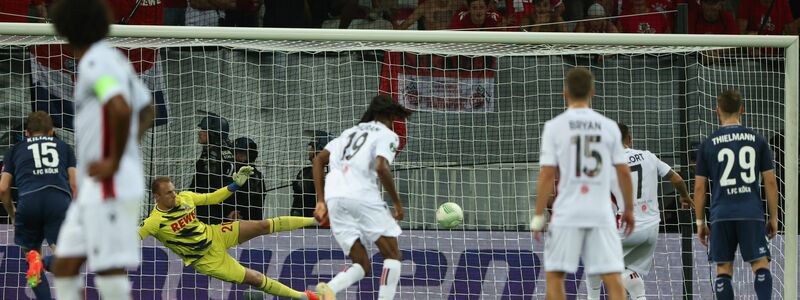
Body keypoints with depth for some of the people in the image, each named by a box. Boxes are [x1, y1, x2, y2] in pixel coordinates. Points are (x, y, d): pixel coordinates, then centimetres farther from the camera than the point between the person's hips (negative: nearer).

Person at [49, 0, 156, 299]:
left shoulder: (95, 63, -14)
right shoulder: (114, 59, 16)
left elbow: (121, 109, -31)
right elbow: (147, 111, 28)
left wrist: (115, 161, -21)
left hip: (110, 185, -10)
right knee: (64, 267, 9)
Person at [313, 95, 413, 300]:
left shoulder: (350, 132, 29)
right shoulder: (387, 135, 8)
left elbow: (319, 160, 20)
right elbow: (381, 168, -11)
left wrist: (321, 202, 17)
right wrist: (397, 202, 0)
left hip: (334, 198, 6)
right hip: (362, 196, -6)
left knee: (362, 265, 8)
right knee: (393, 255, 5)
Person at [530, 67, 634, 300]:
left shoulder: (554, 126, -2)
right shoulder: (608, 126, 5)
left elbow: (547, 175, -5)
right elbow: (624, 172, 7)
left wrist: (538, 216, 0)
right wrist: (629, 209, 18)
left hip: (567, 213, -2)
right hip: (602, 213, 2)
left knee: (554, 275, 9)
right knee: (612, 278, 0)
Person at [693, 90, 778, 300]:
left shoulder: (708, 144, 5)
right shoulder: (758, 141, 6)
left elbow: (699, 187, 6)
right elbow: (770, 182, 5)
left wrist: (700, 222, 13)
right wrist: (773, 217, 12)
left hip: (721, 216, 0)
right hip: (752, 214, 0)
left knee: (723, 268, 5)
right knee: (760, 264, -1)